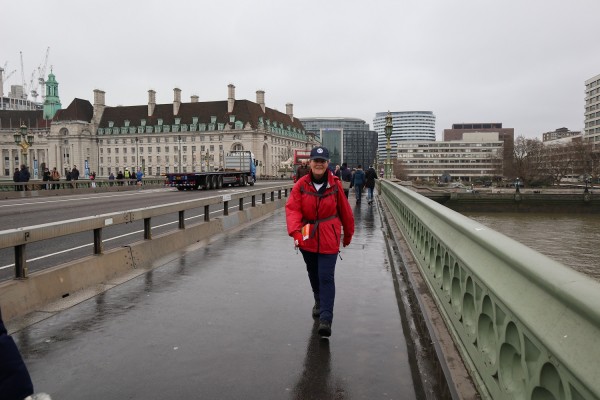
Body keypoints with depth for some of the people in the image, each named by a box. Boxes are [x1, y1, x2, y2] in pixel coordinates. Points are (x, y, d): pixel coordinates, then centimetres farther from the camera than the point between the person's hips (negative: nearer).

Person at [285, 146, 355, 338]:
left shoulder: (335, 185, -8)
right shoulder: (301, 185, -7)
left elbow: (345, 211, 2)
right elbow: (292, 208, -15)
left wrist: (348, 234, 11)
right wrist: (295, 231, -31)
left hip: (328, 239, -3)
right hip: (307, 238, 3)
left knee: (326, 277, -9)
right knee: (313, 274, 21)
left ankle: (326, 319, -6)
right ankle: (319, 302, 47)